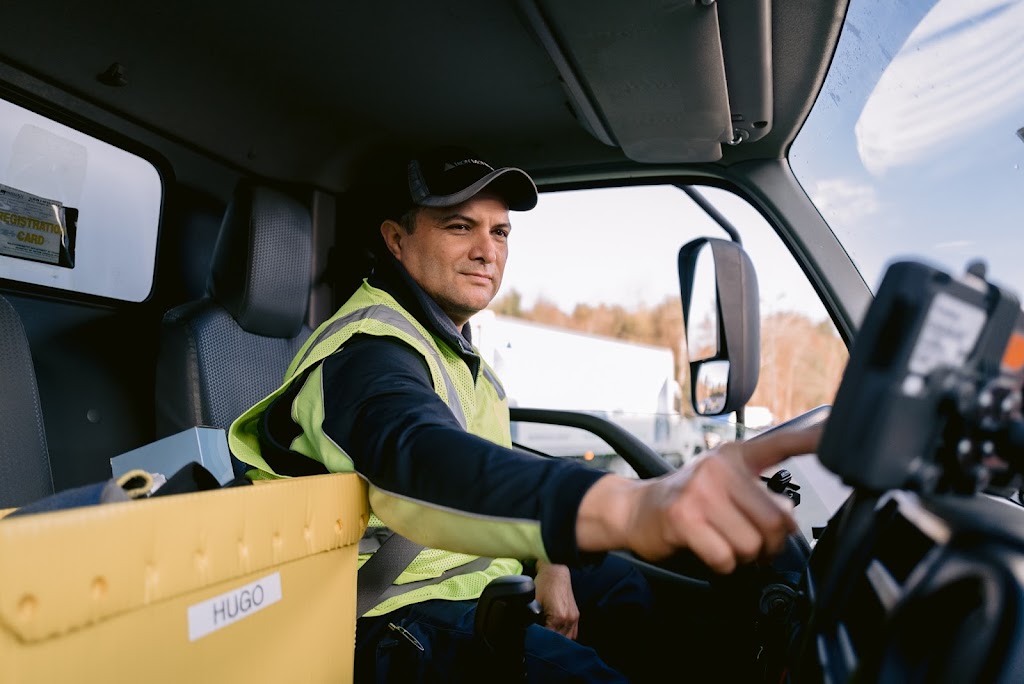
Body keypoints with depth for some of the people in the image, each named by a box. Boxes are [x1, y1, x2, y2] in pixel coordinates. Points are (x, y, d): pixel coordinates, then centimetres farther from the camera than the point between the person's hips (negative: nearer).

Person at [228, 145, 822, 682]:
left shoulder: (459, 348, 12)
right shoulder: (370, 350, -22)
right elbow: (423, 462, -45)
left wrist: (550, 562, -2)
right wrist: (629, 507, -62)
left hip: (478, 578, 9)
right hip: (404, 616, -9)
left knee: (624, 586, 16)